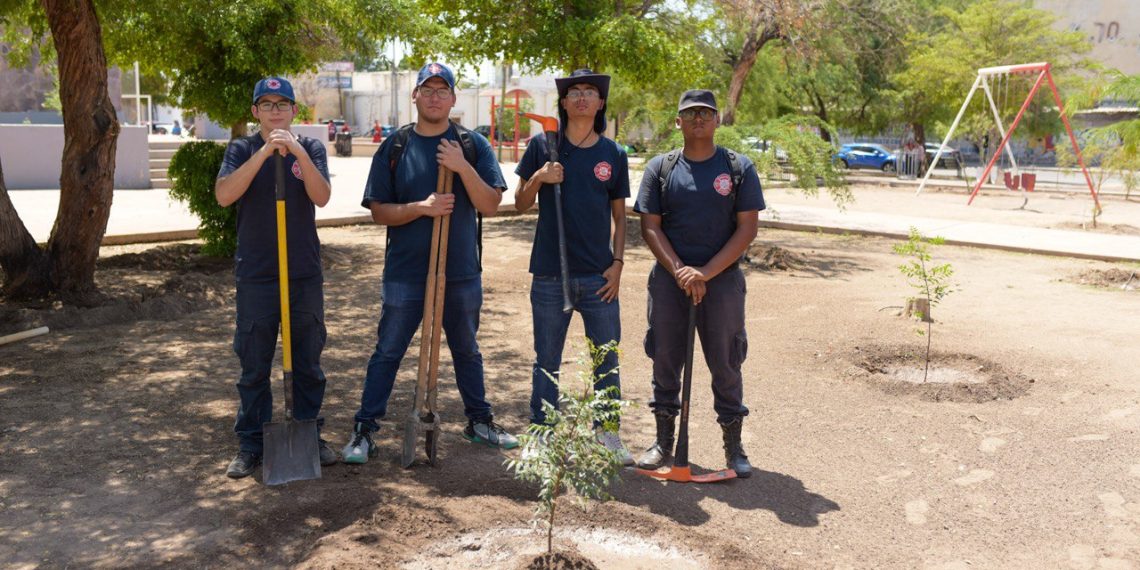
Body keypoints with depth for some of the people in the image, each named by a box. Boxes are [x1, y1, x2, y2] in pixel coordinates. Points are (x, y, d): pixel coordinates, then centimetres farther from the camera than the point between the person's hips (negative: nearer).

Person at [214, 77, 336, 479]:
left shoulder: (311, 148, 4)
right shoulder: (243, 149, 2)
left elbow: (321, 197, -12)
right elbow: (224, 196, -16)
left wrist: (298, 152, -24)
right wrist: (265, 152, -22)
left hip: (306, 275, 1)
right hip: (256, 276, -1)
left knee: (308, 364, 11)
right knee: (254, 367, 6)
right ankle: (251, 445, 18)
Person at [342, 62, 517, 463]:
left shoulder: (473, 145, 2)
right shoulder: (394, 147, 1)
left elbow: (490, 205, -6)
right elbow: (379, 211, -3)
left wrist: (463, 167, -20)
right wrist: (422, 207, -18)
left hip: (461, 271, 1)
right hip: (405, 272, -1)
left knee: (467, 351, 17)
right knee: (387, 352, 4)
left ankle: (479, 421, 32)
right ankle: (364, 430, 13)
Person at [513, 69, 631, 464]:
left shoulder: (614, 154, 6)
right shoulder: (542, 146, 2)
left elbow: (619, 215, 11)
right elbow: (521, 205, 6)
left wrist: (618, 262, 2)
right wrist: (538, 179, -13)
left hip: (599, 276, 1)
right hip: (549, 274, -1)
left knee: (607, 360, 7)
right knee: (547, 361, 9)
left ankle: (609, 435, 22)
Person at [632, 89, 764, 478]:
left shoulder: (739, 168, 2)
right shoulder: (660, 168, 6)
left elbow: (747, 229, -4)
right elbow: (650, 227, 2)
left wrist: (705, 273, -13)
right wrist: (680, 270, -12)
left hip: (722, 279, -1)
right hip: (669, 277, 2)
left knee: (726, 363, 5)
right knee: (665, 359, 8)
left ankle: (733, 446, 18)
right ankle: (664, 442, 22)